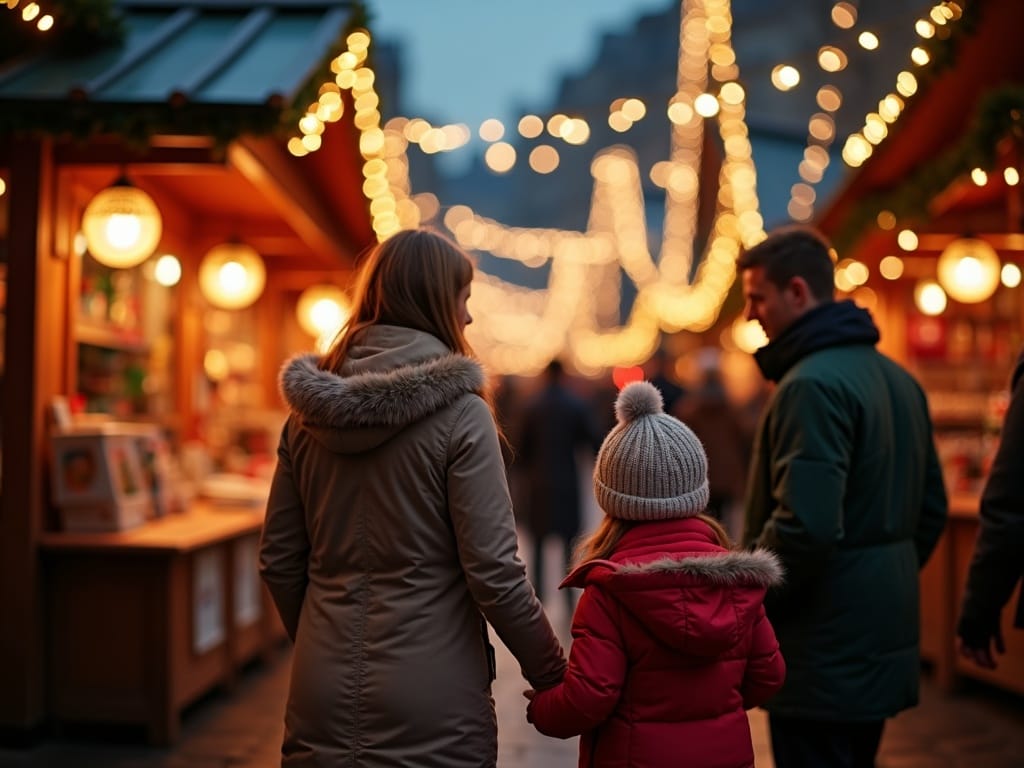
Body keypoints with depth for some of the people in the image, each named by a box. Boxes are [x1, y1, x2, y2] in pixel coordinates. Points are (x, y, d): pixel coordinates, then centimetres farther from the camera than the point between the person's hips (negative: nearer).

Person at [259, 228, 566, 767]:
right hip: (429, 702, -4)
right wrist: (549, 673, -3)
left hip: (322, 690, 5)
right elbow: (492, 570, -15)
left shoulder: (310, 410, 2)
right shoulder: (458, 411, -13)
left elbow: (278, 561, 7)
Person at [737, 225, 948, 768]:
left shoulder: (812, 384, -19)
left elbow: (805, 525, -27)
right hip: (879, 638, 10)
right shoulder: (897, 377, 12)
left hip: (825, 647, -10)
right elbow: (930, 508, 16)